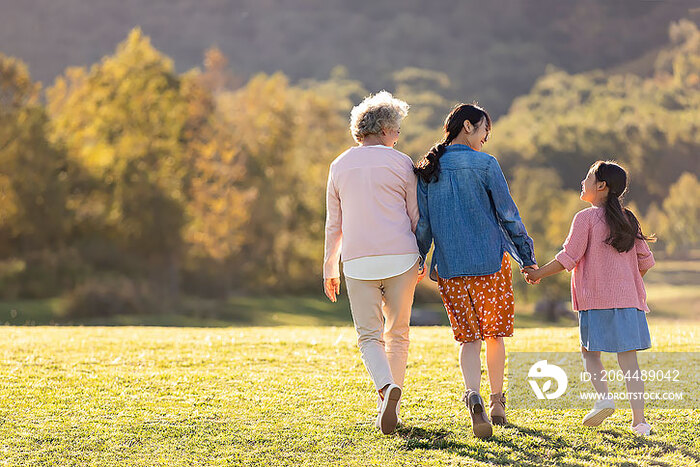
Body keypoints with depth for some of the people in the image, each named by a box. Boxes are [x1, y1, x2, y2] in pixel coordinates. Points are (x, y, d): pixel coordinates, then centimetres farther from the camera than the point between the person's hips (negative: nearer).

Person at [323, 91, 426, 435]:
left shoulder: (340, 166, 8)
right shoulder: (400, 163, 2)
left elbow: (333, 224, 11)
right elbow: (416, 217, 4)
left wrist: (329, 269, 17)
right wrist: (422, 261, 14)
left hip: (358, 261, 1)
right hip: (400, 257, -1)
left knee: (369, 337, 4)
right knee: (397, 334, 12)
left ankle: (387, 388, -23)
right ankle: (390, 406, 12)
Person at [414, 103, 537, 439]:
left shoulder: (427, 170, 4)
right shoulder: (485, 165, -7)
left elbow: (422, 222, 5)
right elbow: (508, 215, -4)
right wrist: (527, 257, 6)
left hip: (449, 269, 3)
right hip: (490, 263, -3)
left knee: (468, 337, 9)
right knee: (495, 334, 15)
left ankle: (473, 394, -17)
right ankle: (497, 404, 23)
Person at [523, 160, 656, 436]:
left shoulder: (586, 218, -5)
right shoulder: (627, 220, 12)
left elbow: (568, 258, -8)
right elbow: (645, 261, 14)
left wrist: (538, 274, 4)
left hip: (597, 299, -5)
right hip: (629, 298, 5)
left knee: (590, 352, 11)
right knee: (628, 358, 3)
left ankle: (604, 396, -11)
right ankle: (639, 420, -4)